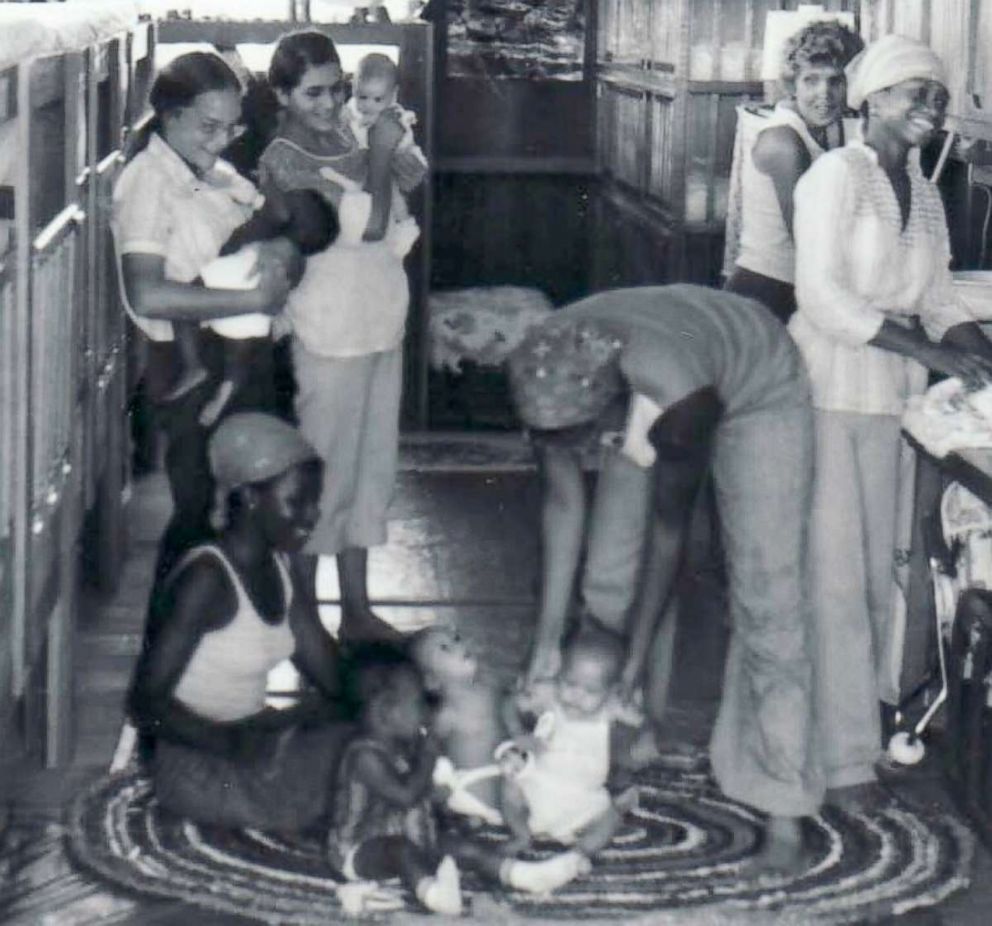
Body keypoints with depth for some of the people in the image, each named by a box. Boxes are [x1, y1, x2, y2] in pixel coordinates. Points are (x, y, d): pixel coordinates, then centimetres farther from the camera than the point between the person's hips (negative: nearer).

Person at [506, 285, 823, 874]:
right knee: (606, 583, -2)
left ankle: (784, 814, -14)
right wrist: (549, 638, -17)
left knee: (768, 605, -14)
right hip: (645, 399, 5)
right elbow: (563, 503, -18)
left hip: (759, 392, -5)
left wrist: (639, 653, -21)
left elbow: (670, 530, -29)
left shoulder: (677, 397, -44)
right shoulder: (547, 384, -30)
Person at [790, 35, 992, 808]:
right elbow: (822, 295, -17)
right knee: (835, 576, -4)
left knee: (881, 569, 10)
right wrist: (930, 352, -21)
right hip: (827, 388, -7)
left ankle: (872, 721, 20)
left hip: (892, 397, 7)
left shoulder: (925, 194, 13)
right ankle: (845, 756, 0)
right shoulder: (836, 175, -9)